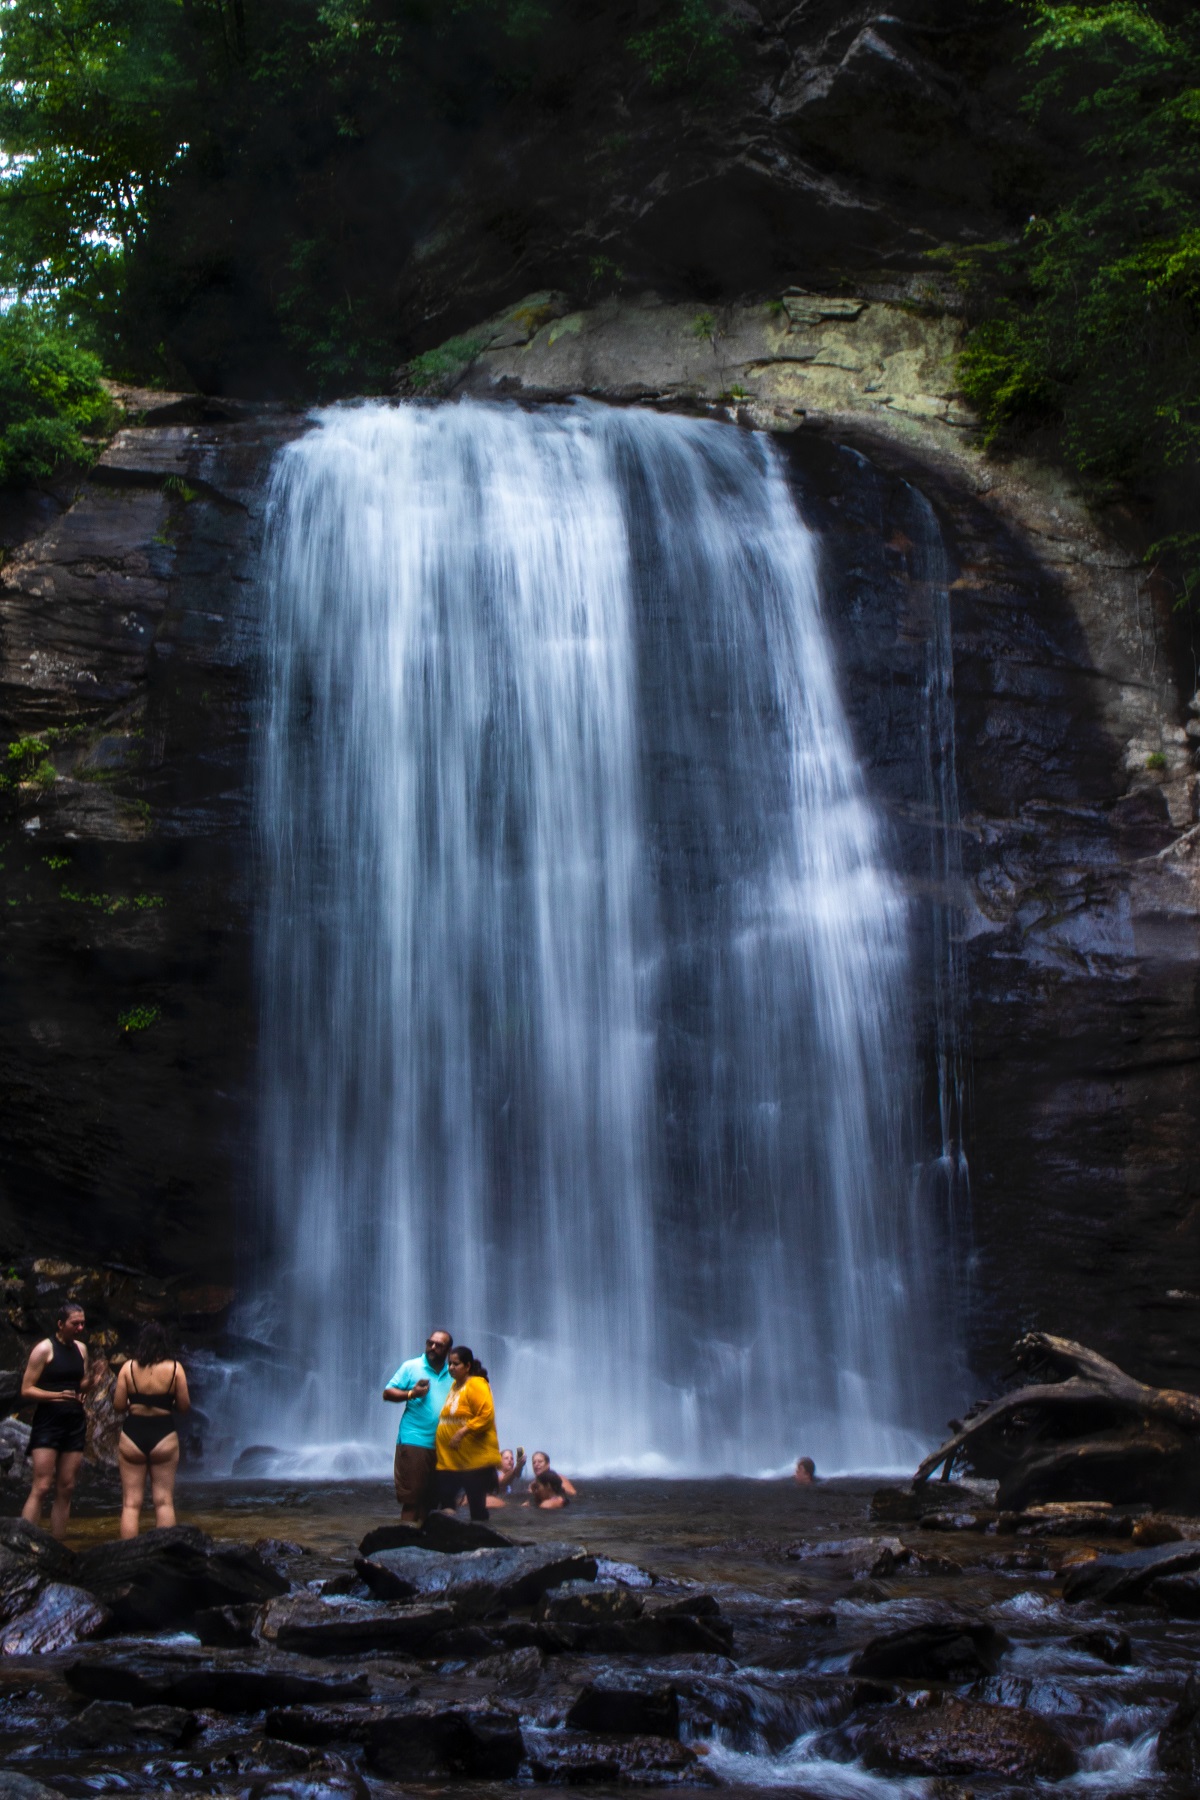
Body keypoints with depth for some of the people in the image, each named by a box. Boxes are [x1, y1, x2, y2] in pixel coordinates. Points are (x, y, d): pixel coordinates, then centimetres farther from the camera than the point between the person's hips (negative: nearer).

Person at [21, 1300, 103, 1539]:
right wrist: (57, 1395, -23)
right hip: (48, 1423, -6)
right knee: (41, 1488, -13)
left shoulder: (81, 1348, 12)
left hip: (75, 1423, 6)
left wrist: (93, 1379, -2)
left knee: (66, 1490, 6)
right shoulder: (44, 1349, -7)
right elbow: (26, 1390, -9)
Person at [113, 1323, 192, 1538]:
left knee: (131, 1504, 6)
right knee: (164, 1502, 7)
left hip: (132, 1435, 0)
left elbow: (118, 1406, -4)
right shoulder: (174, 1368, -6)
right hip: (164, 1436, 0)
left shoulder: (128, 1367, -4)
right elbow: (184, 1406, -3)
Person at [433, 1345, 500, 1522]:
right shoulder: (455, 1385, 16)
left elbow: (486, 1416, -22)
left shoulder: (476, 1385, -12)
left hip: (475, 1459, -9)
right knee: (445, 1500, 2)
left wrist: (463, 1431, -25)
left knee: (476, 1505, -1)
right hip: (450, 1460, 9)